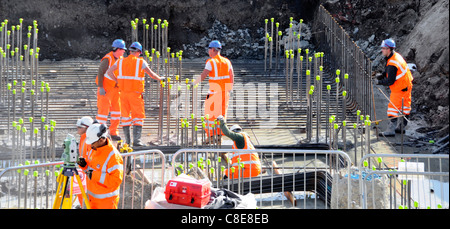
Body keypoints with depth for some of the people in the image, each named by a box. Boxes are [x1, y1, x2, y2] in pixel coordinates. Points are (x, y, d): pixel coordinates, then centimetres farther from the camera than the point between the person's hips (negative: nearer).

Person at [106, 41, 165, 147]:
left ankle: (127, 140, 12)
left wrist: (118, 81, 15)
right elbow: (151, 74, 2)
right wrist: (160, 78, 20)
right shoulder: (141, 62, -4)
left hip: (123, 92, 4)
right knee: (138, 117, 3)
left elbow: (109, 72, 6)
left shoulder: (121, 62, 6)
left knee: (125, 116, 11)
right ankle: (136, 140, -4)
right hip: (135, 94, -4)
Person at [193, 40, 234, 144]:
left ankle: (210, 136, -2)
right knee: (222, 112, 13)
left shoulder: (211, 62, -11)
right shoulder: (227, 61, 7)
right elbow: (232, 76, 8)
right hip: (225, 91, 6)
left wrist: (193, 83, -1)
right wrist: (230, 89, 16)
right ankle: (220, 135, 14)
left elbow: (203, 76, -15)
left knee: (210, 113, 1)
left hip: (215, 91, -6)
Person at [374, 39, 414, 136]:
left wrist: (379, 82, -14)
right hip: (407, 85, 10)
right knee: (404, 107, 17)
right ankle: (401, 127, 30)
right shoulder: (396, 55, 3)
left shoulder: (392, 64, -28)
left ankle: (390, 130, -1)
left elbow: (390, 81, -27)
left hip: (399, 89, -10)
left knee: (393, 107, -4)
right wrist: (381, 76, 4)